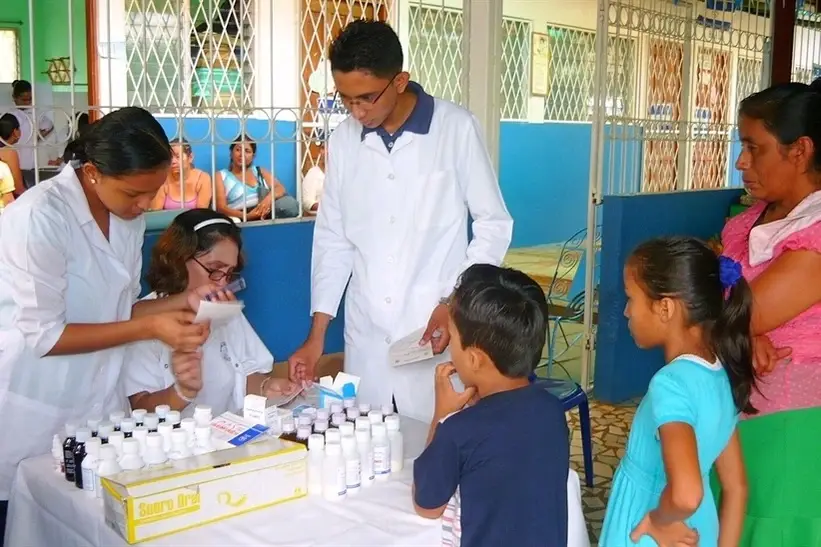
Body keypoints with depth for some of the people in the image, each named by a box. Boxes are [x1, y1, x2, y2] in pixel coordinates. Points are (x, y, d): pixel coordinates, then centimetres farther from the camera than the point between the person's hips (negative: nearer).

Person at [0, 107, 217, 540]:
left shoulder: (129, 216, 2)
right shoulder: (39, 217, -20)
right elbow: (43, 335, -18)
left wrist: (186, 301, -7)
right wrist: (152, 330, -22)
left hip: (99, 406, 6)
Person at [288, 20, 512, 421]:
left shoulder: (457, 129, -8)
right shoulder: (342, 140, 4)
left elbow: (494, 225, -1)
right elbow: (333, 238, 10)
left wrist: (455, 302, -11)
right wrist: (317, 333, 7)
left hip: (436, 328, -3)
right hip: (366, 334, 4)